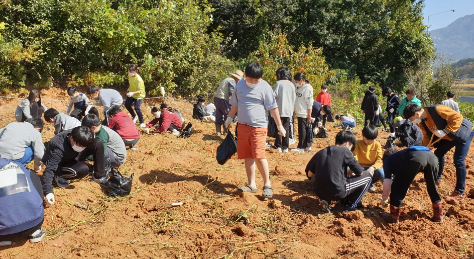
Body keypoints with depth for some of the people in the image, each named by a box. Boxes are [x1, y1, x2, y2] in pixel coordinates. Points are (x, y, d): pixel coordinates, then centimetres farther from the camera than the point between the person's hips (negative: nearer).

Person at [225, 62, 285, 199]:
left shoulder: (265, 87, -6)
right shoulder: (240, 84, 7)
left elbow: (273, 108, -5)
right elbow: (235, 103, 20)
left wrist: (279, 126, -4)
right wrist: (230, 118, 24)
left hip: (258, 126, -5)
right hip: (242, 125, 5)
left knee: (259, 155, -13)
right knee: (247, 156, 8)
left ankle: (267, 185, 2)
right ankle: (251, 184, 19)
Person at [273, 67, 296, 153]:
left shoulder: (279, 83, -7)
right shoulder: (292, 85, 7)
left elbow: (274, 95, -11)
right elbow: (294, 98, 10)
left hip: (280, 110, -4)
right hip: (288, 110, 4)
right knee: (286, 129, 9)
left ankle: (278, 147, 2)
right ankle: (285, 147, 10)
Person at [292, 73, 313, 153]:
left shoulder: (307, 88, -13)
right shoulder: (299, 88, 15)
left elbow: (310, 103, -16)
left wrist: (309, 115, -17)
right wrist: (295, 111, 19)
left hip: (304, 114, -9)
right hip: (299, 113, 9)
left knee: (302, 130, -4)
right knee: (305, 130, 13)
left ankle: (301, 147, 2)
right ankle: (307, 146, 21)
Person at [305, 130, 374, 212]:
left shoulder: (320, 152, 10)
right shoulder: (344, 150, -3)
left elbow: (309, 174, 10)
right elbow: (359, 172, 2)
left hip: (319, 192, 6)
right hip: (337, 192, -5)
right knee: (367, 176, 12)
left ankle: (326, 200, 14)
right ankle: (351, 205, 9)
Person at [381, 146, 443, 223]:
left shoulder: (387, 160, 28)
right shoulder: (400, 156, 45)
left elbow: (387, 182, 12)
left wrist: (384, 198, 27)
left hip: (414, 159, -7)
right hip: (432, 157, 7)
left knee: (396, 188, 13)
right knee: (432, 188, 31)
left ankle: (394, 217, 21)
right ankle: (438, 215, 42)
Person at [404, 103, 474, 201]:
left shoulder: (437, 110, -31)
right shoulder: (421, 122, -5)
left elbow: (458, 117, -31)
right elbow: (427, 136, 4)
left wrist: (444, 132, -34)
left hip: (463, 132, -9)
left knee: (458, 161, -14)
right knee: (438, 154, 13)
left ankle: (459, 193, -7)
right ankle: (437, 179, 34)